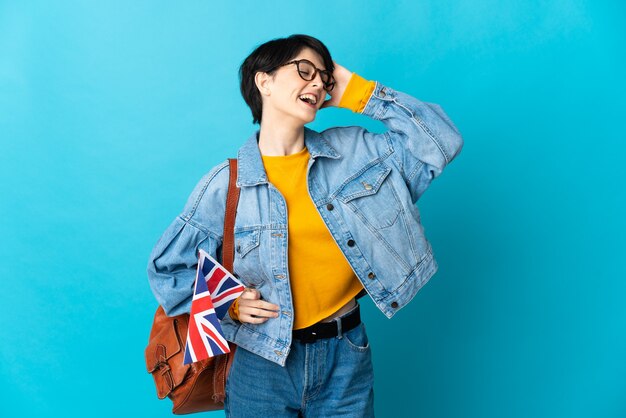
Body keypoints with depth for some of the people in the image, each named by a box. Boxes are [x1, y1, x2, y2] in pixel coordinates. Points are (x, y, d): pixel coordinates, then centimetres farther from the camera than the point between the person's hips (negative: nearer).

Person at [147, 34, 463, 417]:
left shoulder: (356, 151, 0)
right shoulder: (225, 185, -6)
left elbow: (442, 141, -3)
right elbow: (167, 268, 3)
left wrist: (358, 92, -4)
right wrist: (227, 303, -12)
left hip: (346, 355, 2)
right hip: (262, 360, -1)